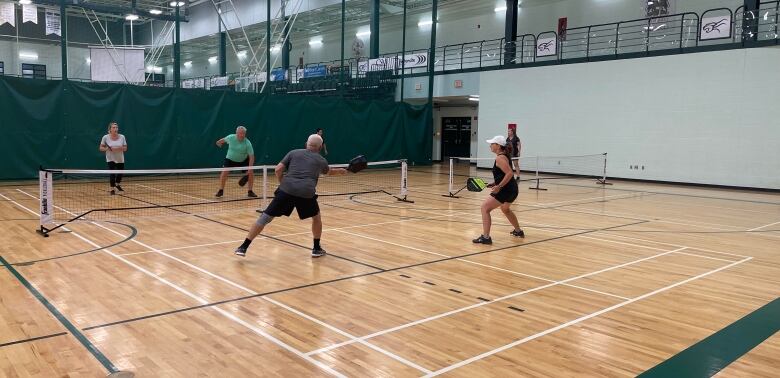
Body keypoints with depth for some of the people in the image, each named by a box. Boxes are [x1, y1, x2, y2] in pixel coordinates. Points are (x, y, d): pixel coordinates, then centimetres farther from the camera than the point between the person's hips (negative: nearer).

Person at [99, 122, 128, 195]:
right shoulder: (105, 137, -9)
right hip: (111, 159, -3)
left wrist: (121, 148, -23)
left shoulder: (122, 137, -5)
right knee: (112, 173, -14)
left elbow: (125, 148, -1)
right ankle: (112, 189, 3)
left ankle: (117, 185, 43)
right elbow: (101, 148, -2)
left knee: (120, 173, 13)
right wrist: (107, 148, -21)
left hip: (120, 159, 3)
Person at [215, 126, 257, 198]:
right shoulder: (231, 137, -21)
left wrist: (250, 168, -32)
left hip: (243, 160, 0)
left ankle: (250, 192, 4)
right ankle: (221, 190, -2)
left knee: (251, 173, -13)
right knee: (224, 172, -19)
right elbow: (223, 140, 4)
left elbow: (251, 156, -24)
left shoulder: (248, 143, -26)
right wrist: (219, 142, 24)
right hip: (230, 159, 0)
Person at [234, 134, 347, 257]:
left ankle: (243, 247, 5)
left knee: (265, 218, 6)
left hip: (286, 190, 0)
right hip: (306, 193, 0)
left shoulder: (294, 153, 20)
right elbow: (329, 171, 45)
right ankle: (317, 248, 30)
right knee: (316, 217, 27)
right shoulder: (321, 160, 22)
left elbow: (278, 170, 11)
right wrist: (340, 171, 66)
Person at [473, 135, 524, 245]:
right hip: (512, 189, 11)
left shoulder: (500, 158, -17)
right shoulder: (504, 156, 13)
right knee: (505, 209, 36)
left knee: (485, 207, -11)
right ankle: (518, 231, 52)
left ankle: (485, 237, -16)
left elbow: (509, 173, -27)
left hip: (506, 190, -11)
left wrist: (499, 186, -27)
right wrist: (495, 183, 12)